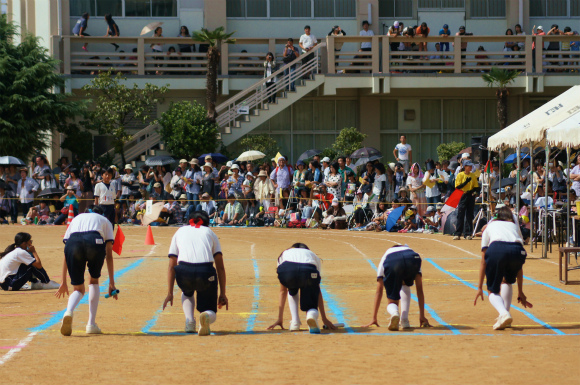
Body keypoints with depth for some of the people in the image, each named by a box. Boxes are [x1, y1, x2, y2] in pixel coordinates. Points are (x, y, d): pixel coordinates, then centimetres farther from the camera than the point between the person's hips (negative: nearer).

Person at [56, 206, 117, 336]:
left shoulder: (76, 219, 40)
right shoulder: (105, 221, 35)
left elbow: (67, 253, 34)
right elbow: (109, 255, 26)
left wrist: (64, 282, 36)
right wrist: (111, 283, 26)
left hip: (73, 242, 1)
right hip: (95, 241, -1)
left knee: (79, 289, 15)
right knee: (94, 281, 25)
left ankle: (69, 311, -19)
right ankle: (91, 324, 16)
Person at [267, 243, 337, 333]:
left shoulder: (284, 254, 43)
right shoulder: (314, 256, 42)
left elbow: (283, 291, 45)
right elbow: (317, 290, 43)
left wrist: (280, 319, 48)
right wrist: (324, 319, 46)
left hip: (286, 271, 1)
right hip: (308, 272, -1)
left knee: (292, 291, 36)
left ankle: (295, 322, 19)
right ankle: (312, 314, -14)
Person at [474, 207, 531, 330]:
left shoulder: (490, 226, 34)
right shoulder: (515, 227, 38)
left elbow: (483, 261, 30)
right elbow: (519, 267, 39)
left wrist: (480, 288, 36)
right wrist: (520, 292, 45)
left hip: (496, 249, -2)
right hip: (518, 251, 2)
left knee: (493, 292, 13)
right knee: (507, 281, 33)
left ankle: (504, 314, -16)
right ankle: (505, 316, 20)